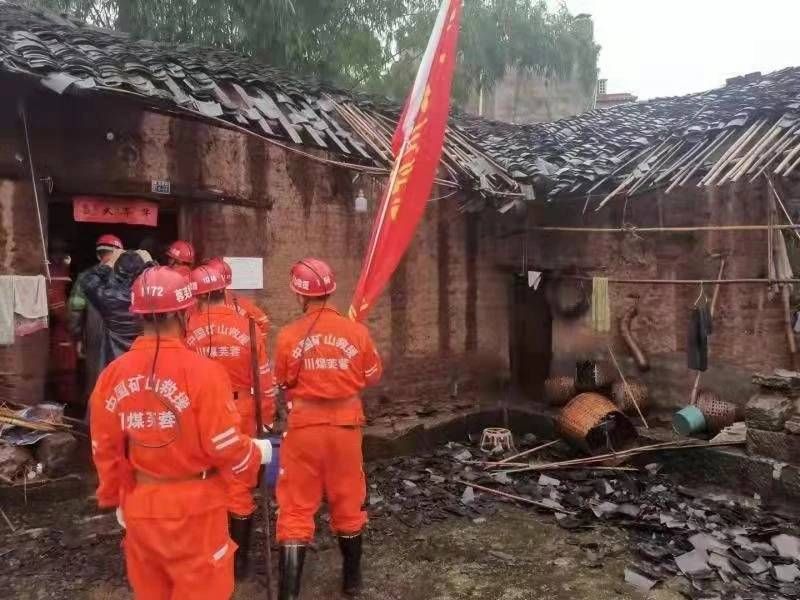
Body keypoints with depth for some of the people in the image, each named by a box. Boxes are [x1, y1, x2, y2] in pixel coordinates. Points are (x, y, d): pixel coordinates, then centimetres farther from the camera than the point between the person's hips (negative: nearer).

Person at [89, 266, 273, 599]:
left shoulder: (113, 374, -5)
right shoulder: (202, 371, -20)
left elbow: (105, 451, 4)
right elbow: (226, 447, -16)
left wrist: (117, 498, 18)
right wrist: (259, 452, 4)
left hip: (140, 507, 5)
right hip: (193, 507, -5)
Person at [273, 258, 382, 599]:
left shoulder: (288, 336, -11)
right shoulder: (357, 332, -7)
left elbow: (281, 381, 1)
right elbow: (372, 377, 5)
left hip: (304, 426, -2)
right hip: (345, 425, 2)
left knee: (296, 507, 8)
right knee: (347, 502, 18)